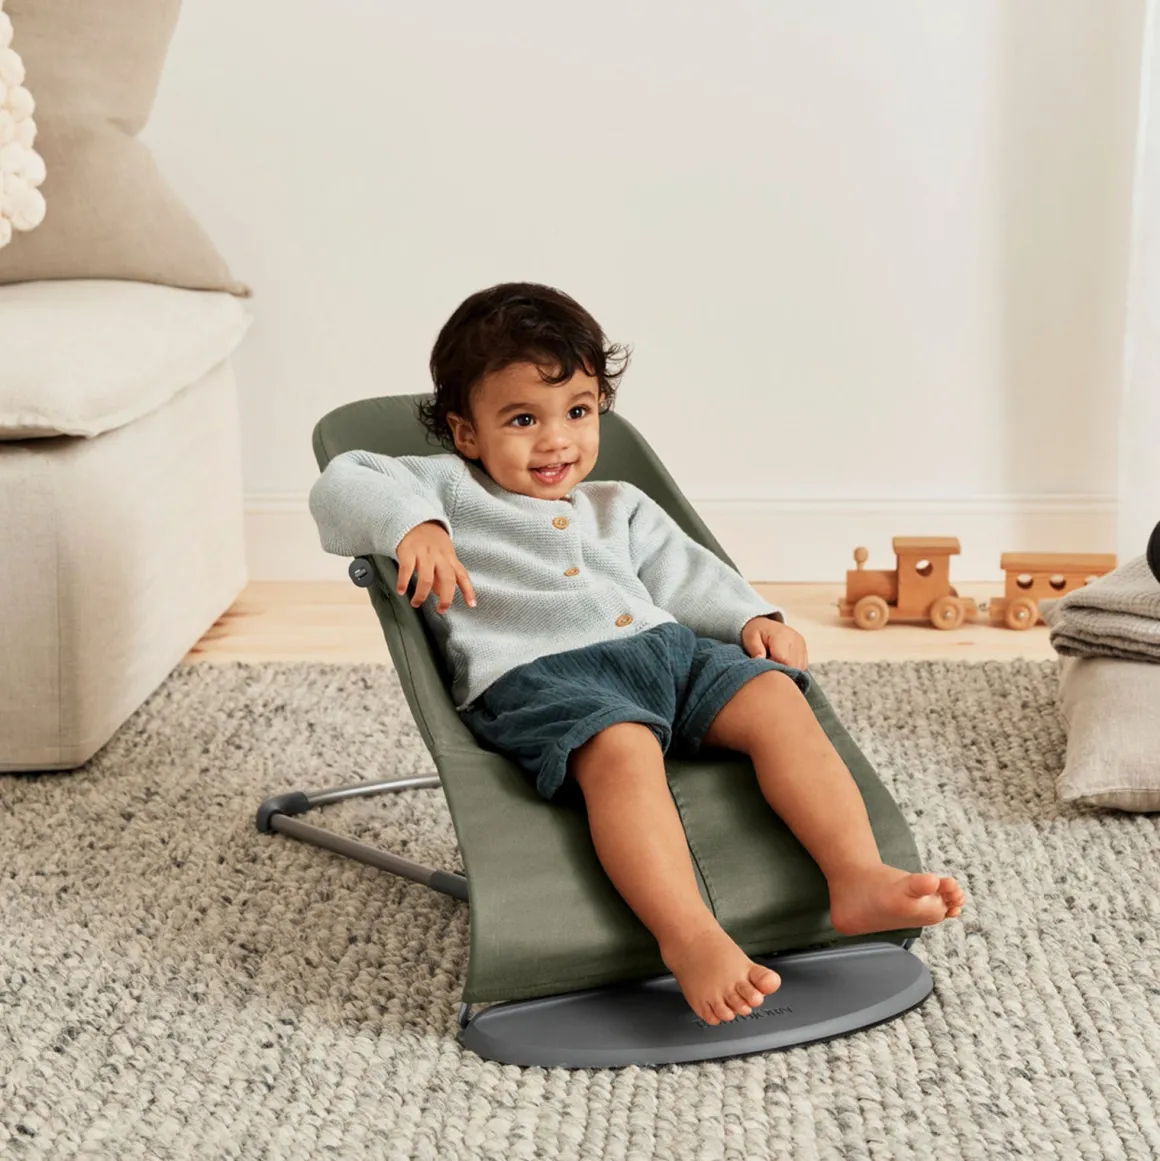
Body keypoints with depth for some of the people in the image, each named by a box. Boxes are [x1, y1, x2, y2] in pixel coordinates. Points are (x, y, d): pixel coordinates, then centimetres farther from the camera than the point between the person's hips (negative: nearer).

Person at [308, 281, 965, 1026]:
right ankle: (689, 936, -49)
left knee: (777, 698, -20)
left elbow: (685, 573, 30)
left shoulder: (618, 506, 34)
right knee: (622, 747, -38)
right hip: (536, 674, -6)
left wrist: (753, 619, 12)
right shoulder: (446, 490, 18)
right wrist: (411, 526, -13)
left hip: (665, 647, 6)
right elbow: (343, 485, 6)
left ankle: (857, 878, -31)